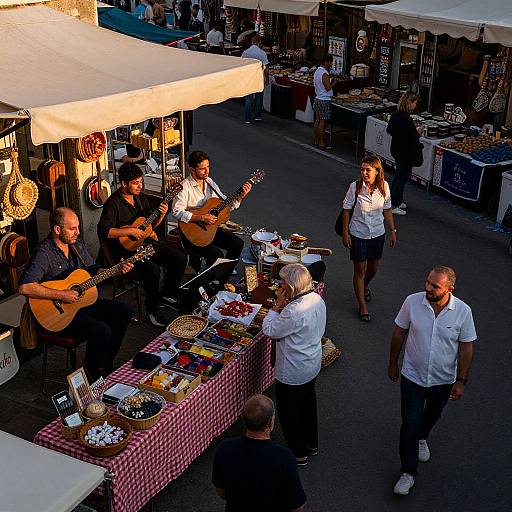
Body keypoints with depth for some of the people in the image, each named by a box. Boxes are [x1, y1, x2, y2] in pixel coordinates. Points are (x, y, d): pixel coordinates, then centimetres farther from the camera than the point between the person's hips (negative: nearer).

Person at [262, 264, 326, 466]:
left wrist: (278, 304, -18)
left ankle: (298, 454, 28)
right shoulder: (317, 299, -7)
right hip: (312, 364, 9)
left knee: (289, 411, 12)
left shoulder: (294, 312, -34)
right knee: (307, 402, 27)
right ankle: (311, 444, 46)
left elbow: (270, 330, -22)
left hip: (292, 372, -9)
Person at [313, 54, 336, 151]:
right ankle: (321, 143, 2)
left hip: (317, 99, 9)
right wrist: (333, 81, -4)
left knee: (317, 120, 12)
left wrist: (330, 80, 13)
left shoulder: (317, 71, 9)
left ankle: (316, 141, 18)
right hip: (324, 101, -9)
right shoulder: (324, 74, -19)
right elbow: (328, 88, -21)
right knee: (322, 122, -3)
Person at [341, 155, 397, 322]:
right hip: (358, 235, -3)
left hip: (378, 234, 3)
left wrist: (392, 231, 5)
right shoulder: (355, 187, -17)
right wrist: (345, 233, -8)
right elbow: (347, 210, -8)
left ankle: (365, 286, 53)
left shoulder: (384, 186, -9)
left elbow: (387, 210, 3)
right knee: (360, 269, 5)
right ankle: (362, 306, 20)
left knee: (373, 268, 20)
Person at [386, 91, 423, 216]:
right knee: (403, 176, 3)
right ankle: (394, 205, 8)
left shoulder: (395, 114, 0)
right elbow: (413, 138, -24)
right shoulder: (406, 119, -26)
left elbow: (389, 130, 12)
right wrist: (417, 132, -5)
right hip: (405, 153, -9)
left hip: (395, 149, 9)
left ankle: (397, 201, 34)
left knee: (399, 175, 22)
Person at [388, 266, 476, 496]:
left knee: (432, 414, 26)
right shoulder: (412, 302, -19)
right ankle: (408, 473, 16)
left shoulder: (463, 311, -20)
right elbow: (399, 333, -4)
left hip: (443, 380, 1)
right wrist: (393, 363, 5)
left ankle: (422, 437, 59)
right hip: (413, 376, -1)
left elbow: (466, 348, -8)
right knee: (410, 423, -1)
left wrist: (461, 381, -6)